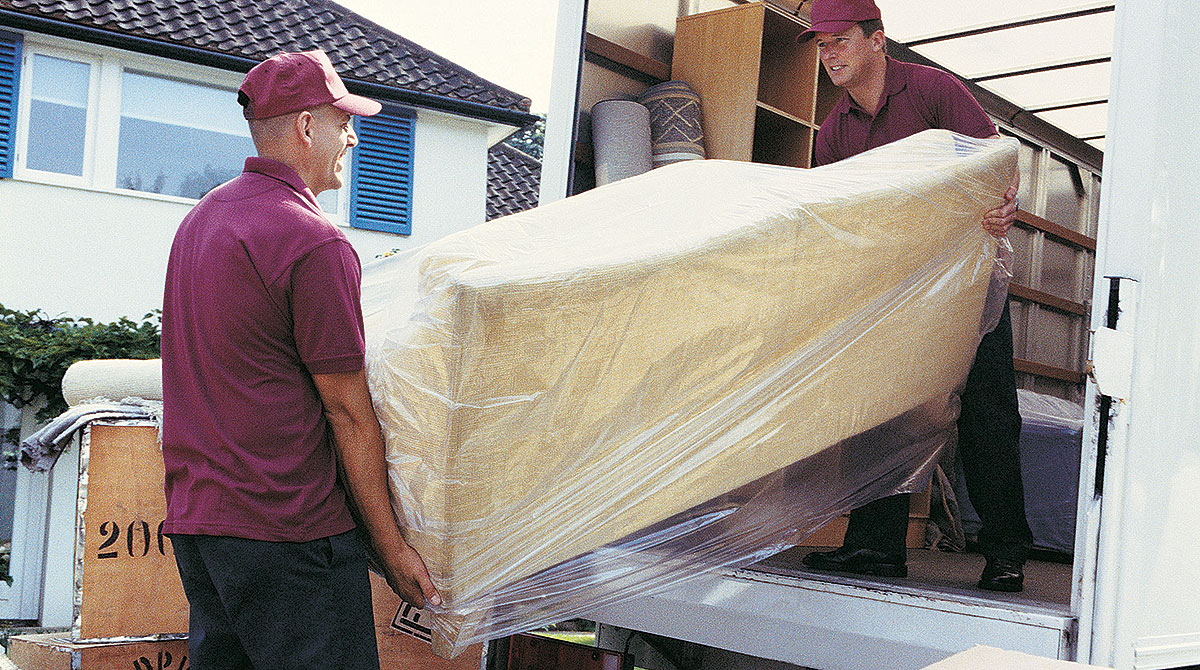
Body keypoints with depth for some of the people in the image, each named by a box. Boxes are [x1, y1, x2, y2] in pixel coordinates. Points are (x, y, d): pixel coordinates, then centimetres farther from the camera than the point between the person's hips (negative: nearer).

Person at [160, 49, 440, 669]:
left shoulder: (200, 218, 15)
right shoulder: (315, 244, -14)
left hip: (192, 520, 9)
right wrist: (391, 546, -6)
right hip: (288, 530, -9)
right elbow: (348, 413, -13)